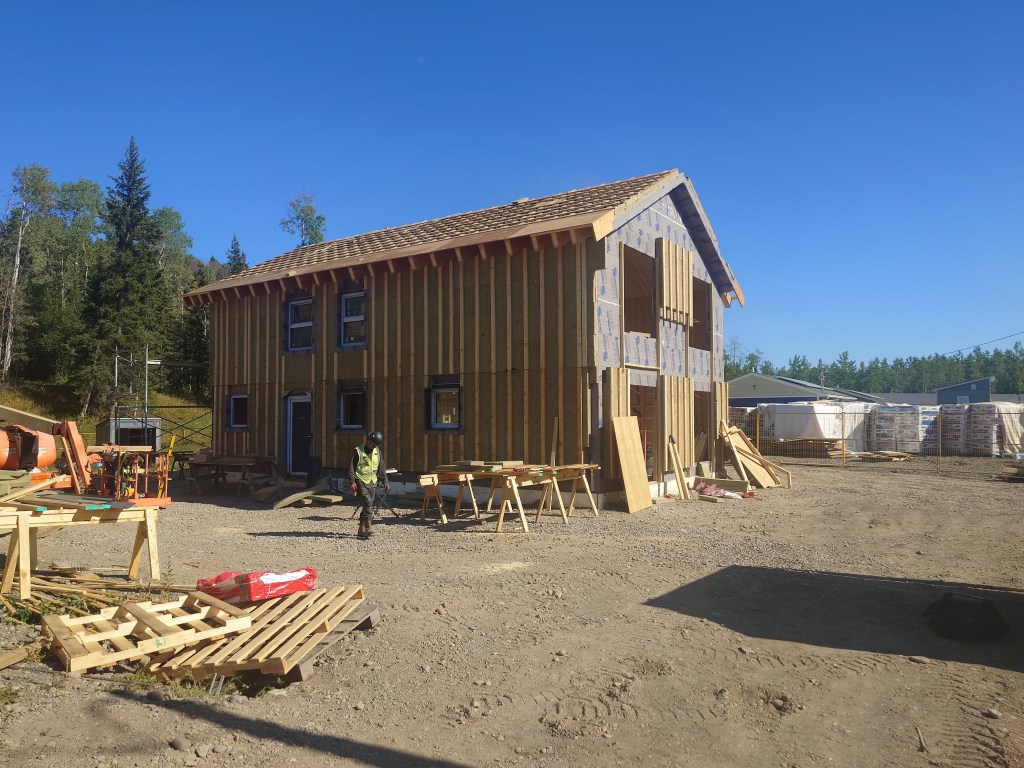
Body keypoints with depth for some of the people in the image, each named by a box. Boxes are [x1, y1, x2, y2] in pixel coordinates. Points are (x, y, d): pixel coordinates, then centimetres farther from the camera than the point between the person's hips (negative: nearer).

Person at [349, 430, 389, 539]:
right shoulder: (357, 451, -6)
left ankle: (361, 530, 16)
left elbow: (381, 468, 13)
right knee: (368, 501, -21)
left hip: (372, 482, 5)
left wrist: (385, 481, 6)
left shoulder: (378, 451, 8)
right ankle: (368, 526, -17)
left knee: (368, 504, 6)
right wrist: (352, 482, -14)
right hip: (361, 481, -5)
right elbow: (351, 468, -5)